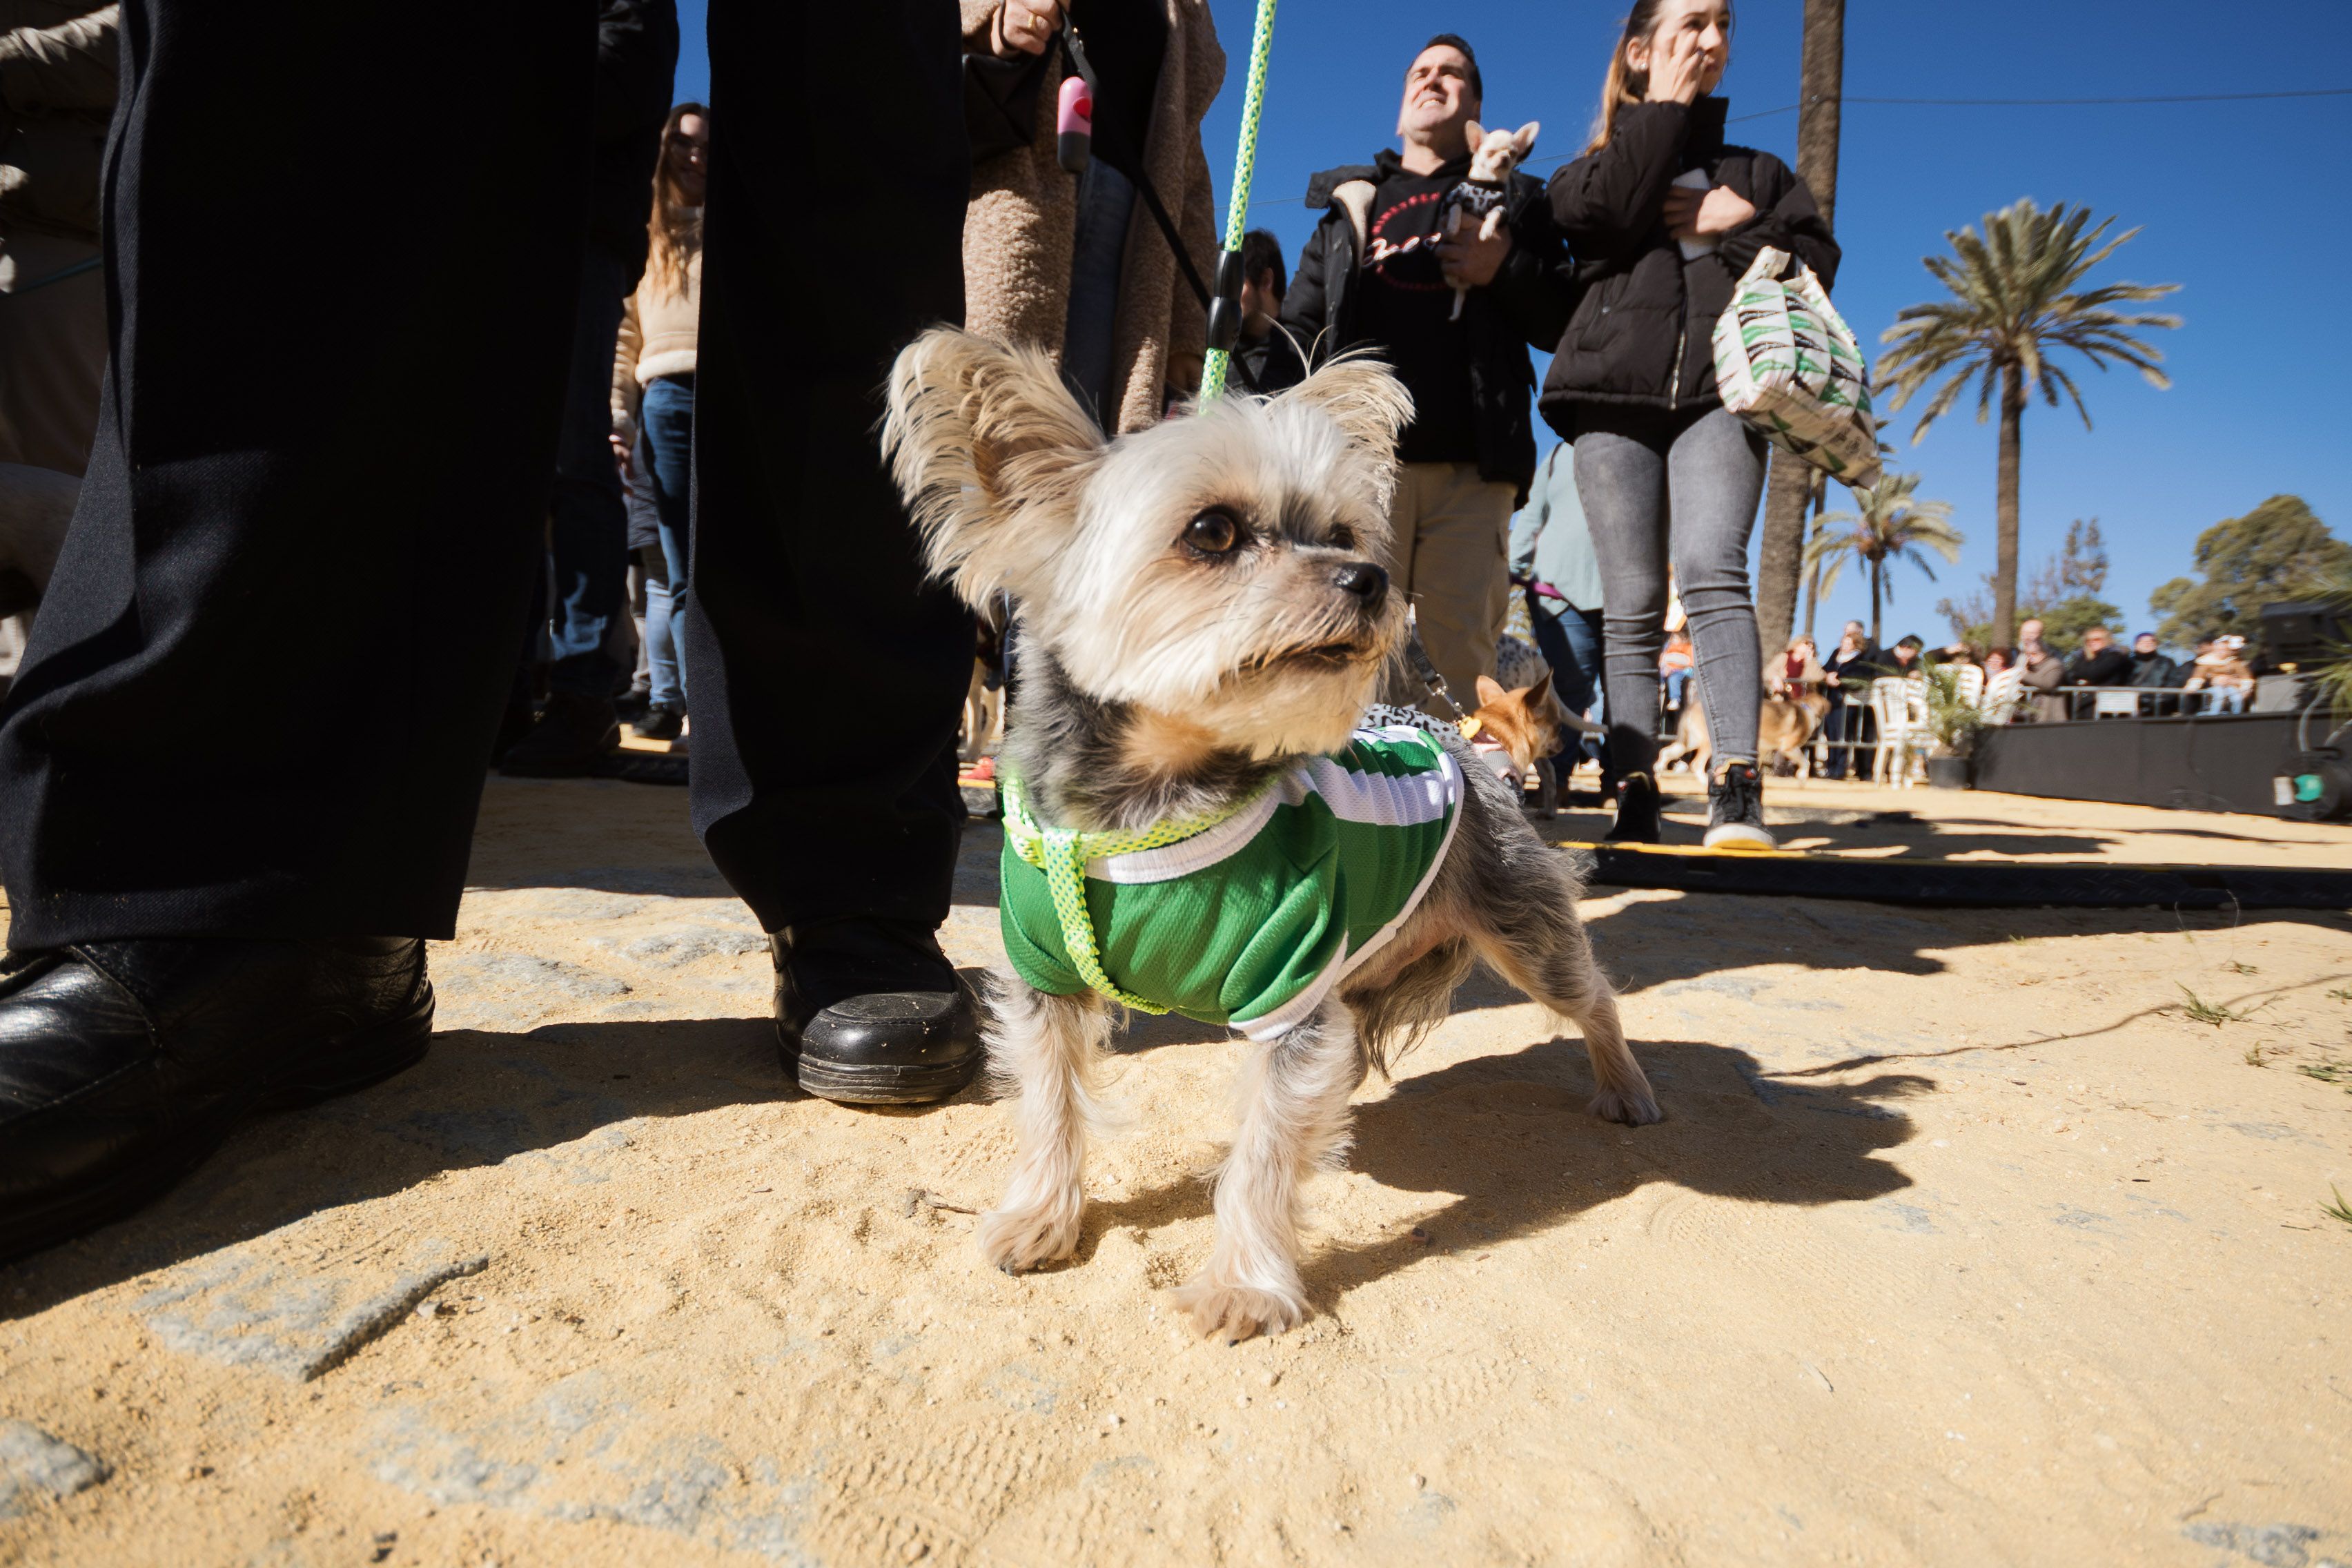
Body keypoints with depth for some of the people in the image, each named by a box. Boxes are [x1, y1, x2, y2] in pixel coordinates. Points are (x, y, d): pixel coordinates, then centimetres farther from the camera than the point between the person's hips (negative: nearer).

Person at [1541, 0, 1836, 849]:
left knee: (1711, 570, -23)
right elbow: (1603, 208, -4)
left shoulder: (1757, 170, 27)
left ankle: (1735, 784, -28)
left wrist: (1740, 225, 1)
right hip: (1614, 396, 0)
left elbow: (1817, 261, 16)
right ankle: (1635, 795, -4)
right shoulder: (1601, 162, 22)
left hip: (1721, 393, 0)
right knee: (1634, 605, -5)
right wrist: (1665, 106, 7)